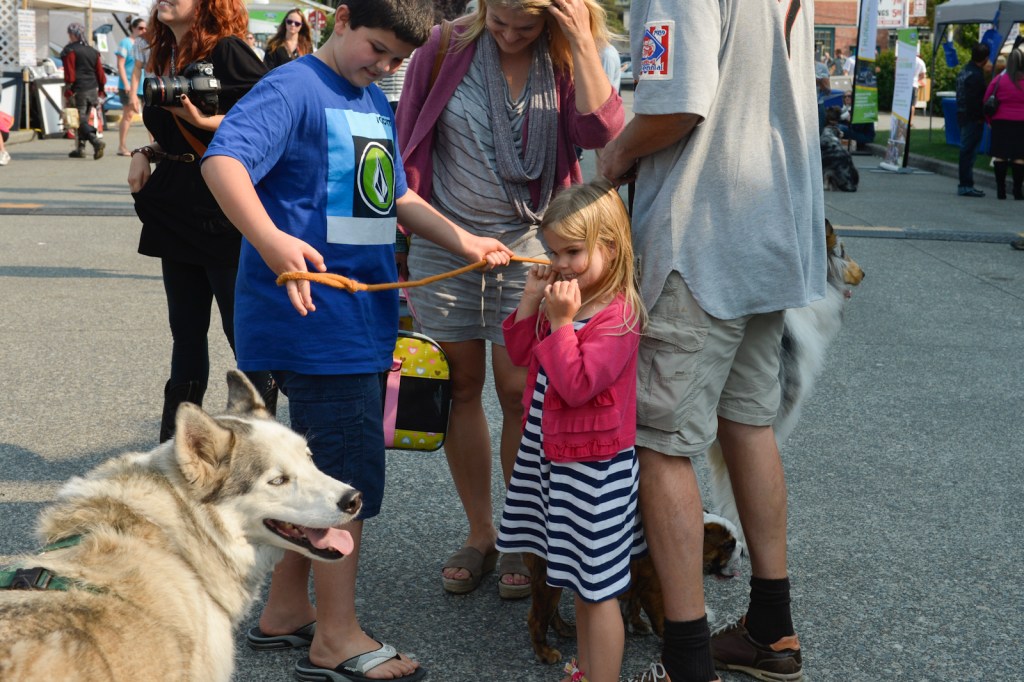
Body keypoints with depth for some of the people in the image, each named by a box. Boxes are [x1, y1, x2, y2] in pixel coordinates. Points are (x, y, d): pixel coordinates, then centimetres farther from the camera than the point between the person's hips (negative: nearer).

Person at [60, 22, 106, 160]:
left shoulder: (70, 51, -7)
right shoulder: (92, 51, 13)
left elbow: (70, 75, -13)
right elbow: (100, 73, 12)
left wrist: (67, 93, -11)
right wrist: (100, 91, 19)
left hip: (78, 91, -7)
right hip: (92, 90, 7)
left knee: (81, 121, -6)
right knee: (83, 119, 16)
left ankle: (96, 141, -27)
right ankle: (80, 148, 20)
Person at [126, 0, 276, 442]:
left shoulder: (227, 51, -12)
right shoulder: (165, 57, 13)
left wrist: (206, 121, -26)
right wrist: (146, 153, 6)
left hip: (224, 212, -8)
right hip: (176, 211, 8)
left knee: (243, 330, -1)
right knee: (186, 331, 14)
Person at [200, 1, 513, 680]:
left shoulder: (377, 103, 18)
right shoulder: (294, 88, -10)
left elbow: (397, 197, 26)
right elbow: (223, 159, -25)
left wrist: (464, 241, 15)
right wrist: (270, 239, -40)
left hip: (365, 314, 9)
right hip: (316, 312, -9)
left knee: (322, 466, 16)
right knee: (350, 471, -7)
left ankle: (288, 608, 29)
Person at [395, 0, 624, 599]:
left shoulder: (567, 61, -2)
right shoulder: (445, 49, -3)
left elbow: (603, 133, -19)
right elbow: (407, 138, 5)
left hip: (527, 242, -1)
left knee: (519, 392, -2)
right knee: (461, 387, 7)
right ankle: (480, 533, 21)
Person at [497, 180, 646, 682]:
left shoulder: (617, 316, -21)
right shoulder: (564, 299, 8)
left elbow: (576, 385, -26)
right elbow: (520, 355, 14)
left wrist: (561, 322, -26)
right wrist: (530, 302, 1)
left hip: (592, 467, -9)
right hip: (553, 454, 9)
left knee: (597, 588, -1)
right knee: (581, 582, 21)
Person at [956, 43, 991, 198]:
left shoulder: (965, 70, 12)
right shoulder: (976, 75, -18)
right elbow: (975, 100, -21)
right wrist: (981, 117, -12)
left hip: (963, 115, 9)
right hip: (974, 119, -9)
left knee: (966, 151, 14)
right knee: (969, 151, -6)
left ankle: (964, 184, 19)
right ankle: (966, 185, -4)